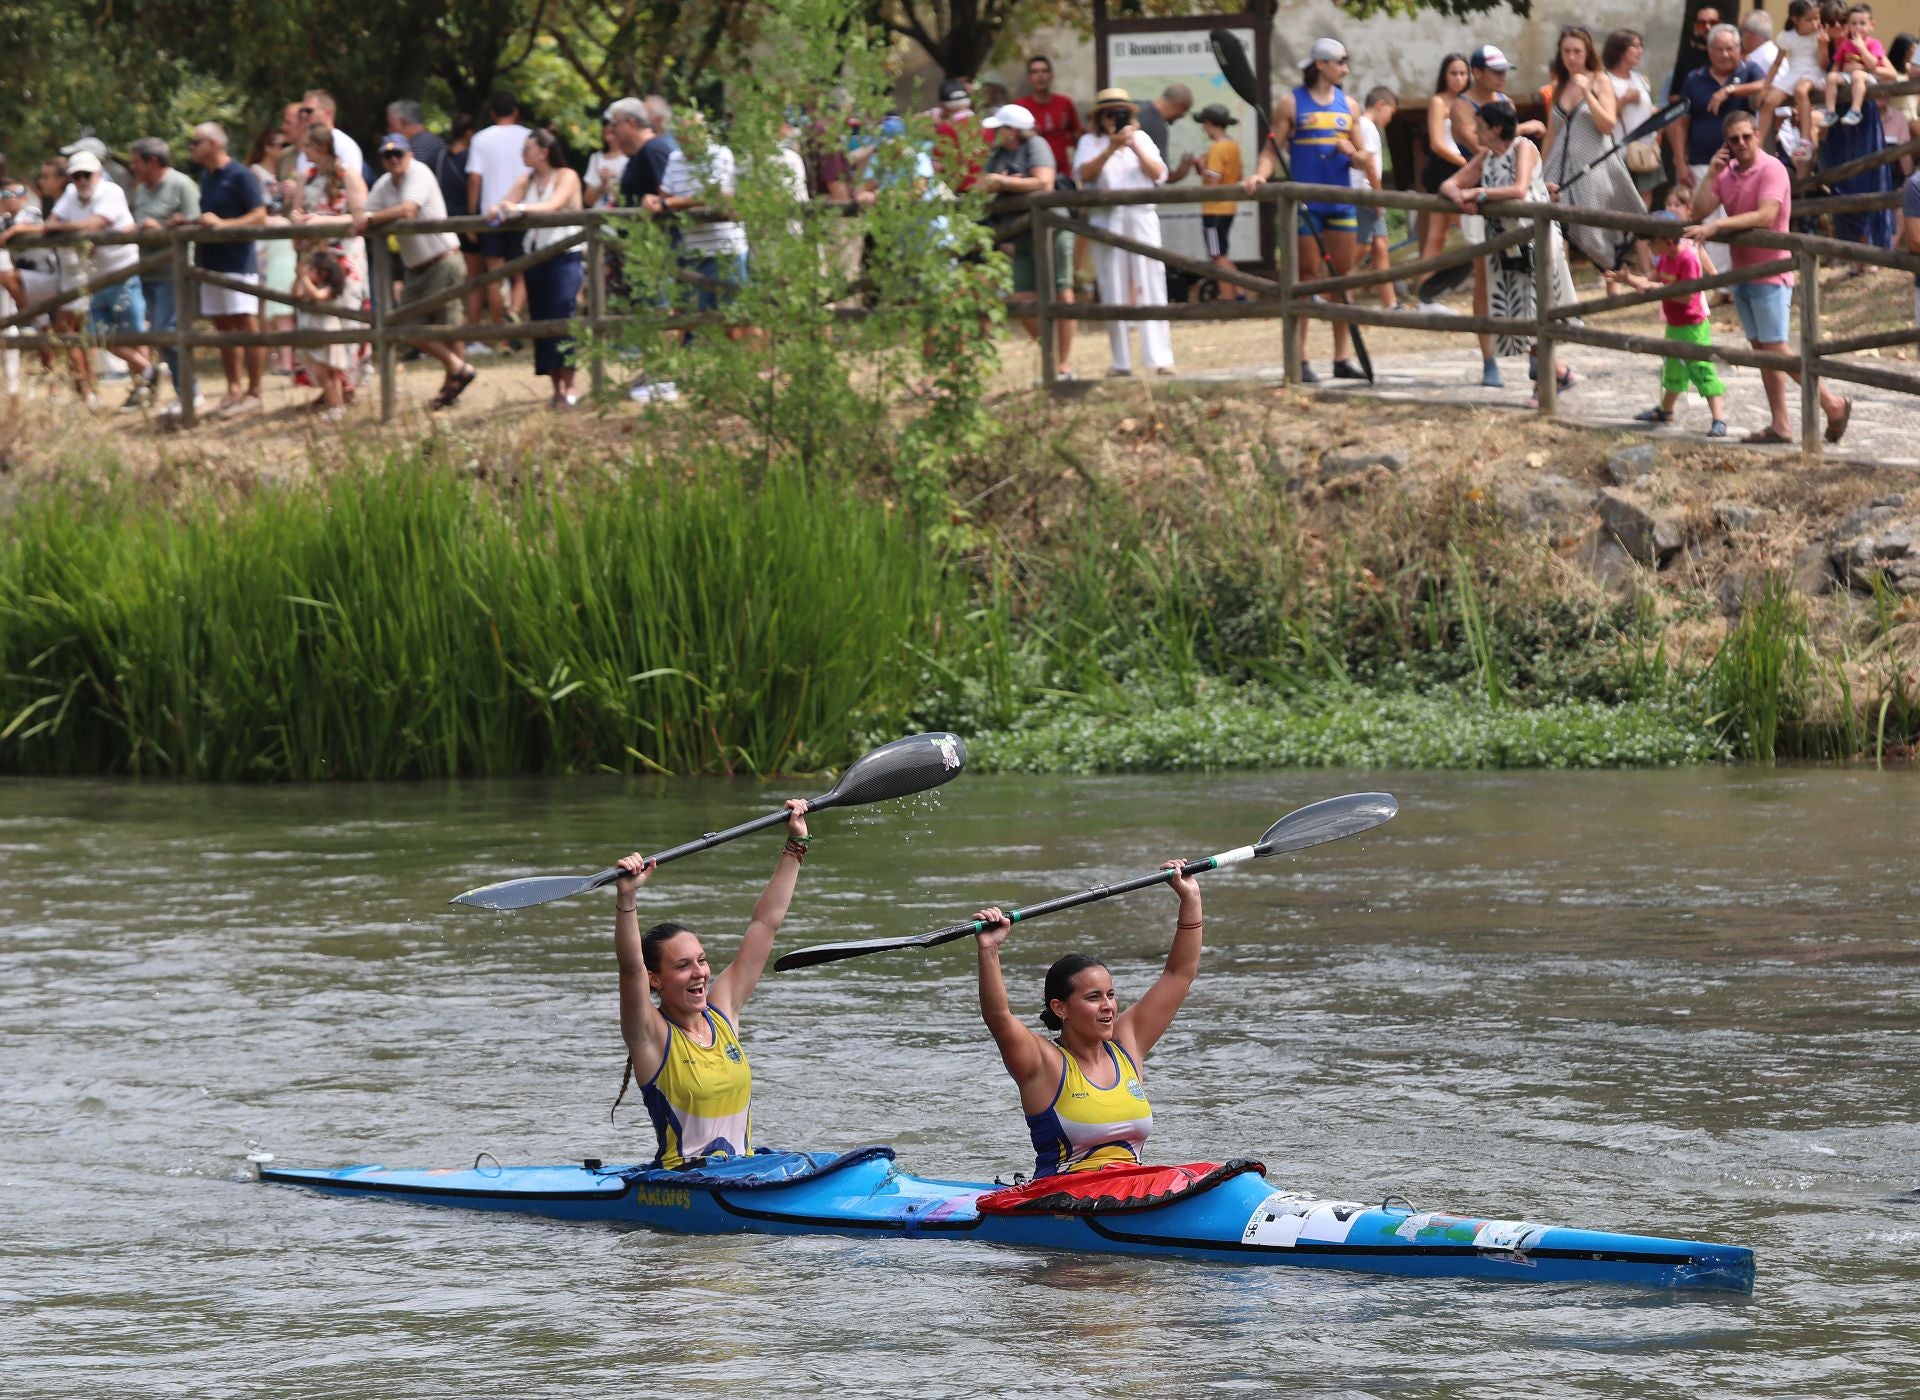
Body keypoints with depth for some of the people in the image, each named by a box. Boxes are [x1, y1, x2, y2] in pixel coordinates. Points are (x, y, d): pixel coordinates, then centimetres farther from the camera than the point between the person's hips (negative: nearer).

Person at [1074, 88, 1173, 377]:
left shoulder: (1140, 138, 13)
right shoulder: (1090, 142, 9)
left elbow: (1158, 174, 3)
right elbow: (1084, 173, -8)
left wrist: (1135, 147, -10)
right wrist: (1110, 149, -18)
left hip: (1141, 218, 1)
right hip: (1106, 220, -1)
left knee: (1150, 286, -6)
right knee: (1114, 291, -1)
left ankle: (1160, 358, -9)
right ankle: (1121, 361, 4)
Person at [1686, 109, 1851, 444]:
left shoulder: (1771, 170, -13)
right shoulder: (1727, 173, 10)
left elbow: (1766, 215, -26)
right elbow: (1699, 212, 4)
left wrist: (1717, 225, -31)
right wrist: (1711, 173, -7)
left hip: (1770, 273, -8)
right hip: (1742, 274, 8)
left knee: (1776, 349, -10)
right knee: (1761, 350, 8)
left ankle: (1832, 404, 1)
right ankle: (1779, 425, 10)